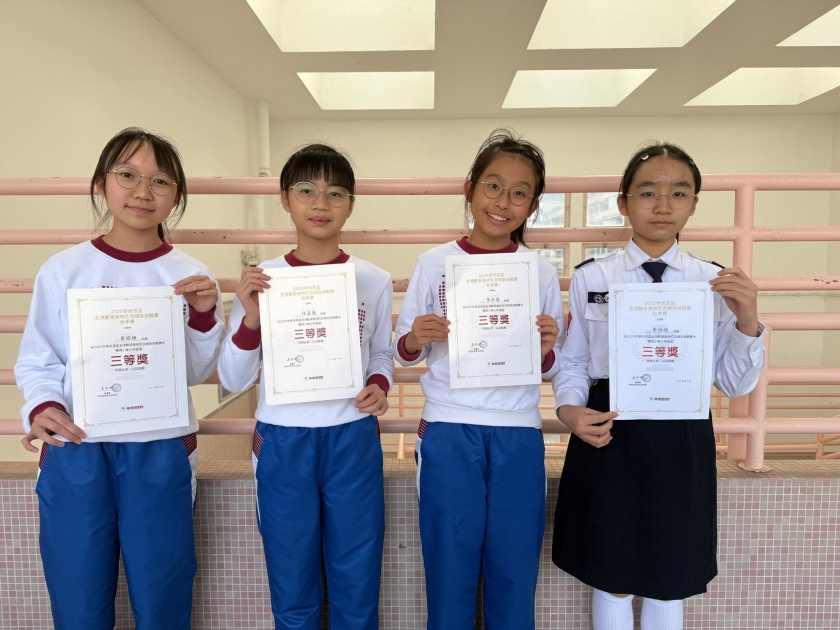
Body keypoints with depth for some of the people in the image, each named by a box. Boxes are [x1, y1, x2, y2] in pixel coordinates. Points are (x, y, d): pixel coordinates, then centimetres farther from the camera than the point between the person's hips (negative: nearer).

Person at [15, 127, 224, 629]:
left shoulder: (191, 277, -1)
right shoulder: (62, 271, -1)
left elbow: (195, 373, 2)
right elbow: (37, 362, 4)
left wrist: (204, 316, -14)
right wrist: (43, 407, -15)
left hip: (161, 455, 0)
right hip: (74, 452, 1)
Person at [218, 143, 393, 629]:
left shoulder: (374, 280, -1)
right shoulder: (261, 280, -3)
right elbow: (234, 380, -2)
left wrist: (380, 386, -11)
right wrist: (251, 319, -18)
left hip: (353, 441, 1)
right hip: (282, 442, 0)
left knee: (357, 588, 14)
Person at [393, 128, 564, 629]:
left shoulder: (541, 273, 3)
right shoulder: (435, 264, -1)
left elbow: (551, 368, 8)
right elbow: (406, 352, 4)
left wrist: (546, 349, -14)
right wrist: (416, 339, -17)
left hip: (519, 436, 2)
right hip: (449, 432, -1)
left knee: (514, 574, 12)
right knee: (450, 570, 10)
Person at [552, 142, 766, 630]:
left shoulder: (717, 282, 0)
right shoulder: (590, 278, -3)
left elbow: (737, 384, 2)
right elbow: (574, 362, 3)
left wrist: (748, 321, -14)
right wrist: (570, 409, -16)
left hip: (681, 439, 2)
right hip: (608, 435, -1)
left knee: (670, 582, 19)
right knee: (612, 580, 14)